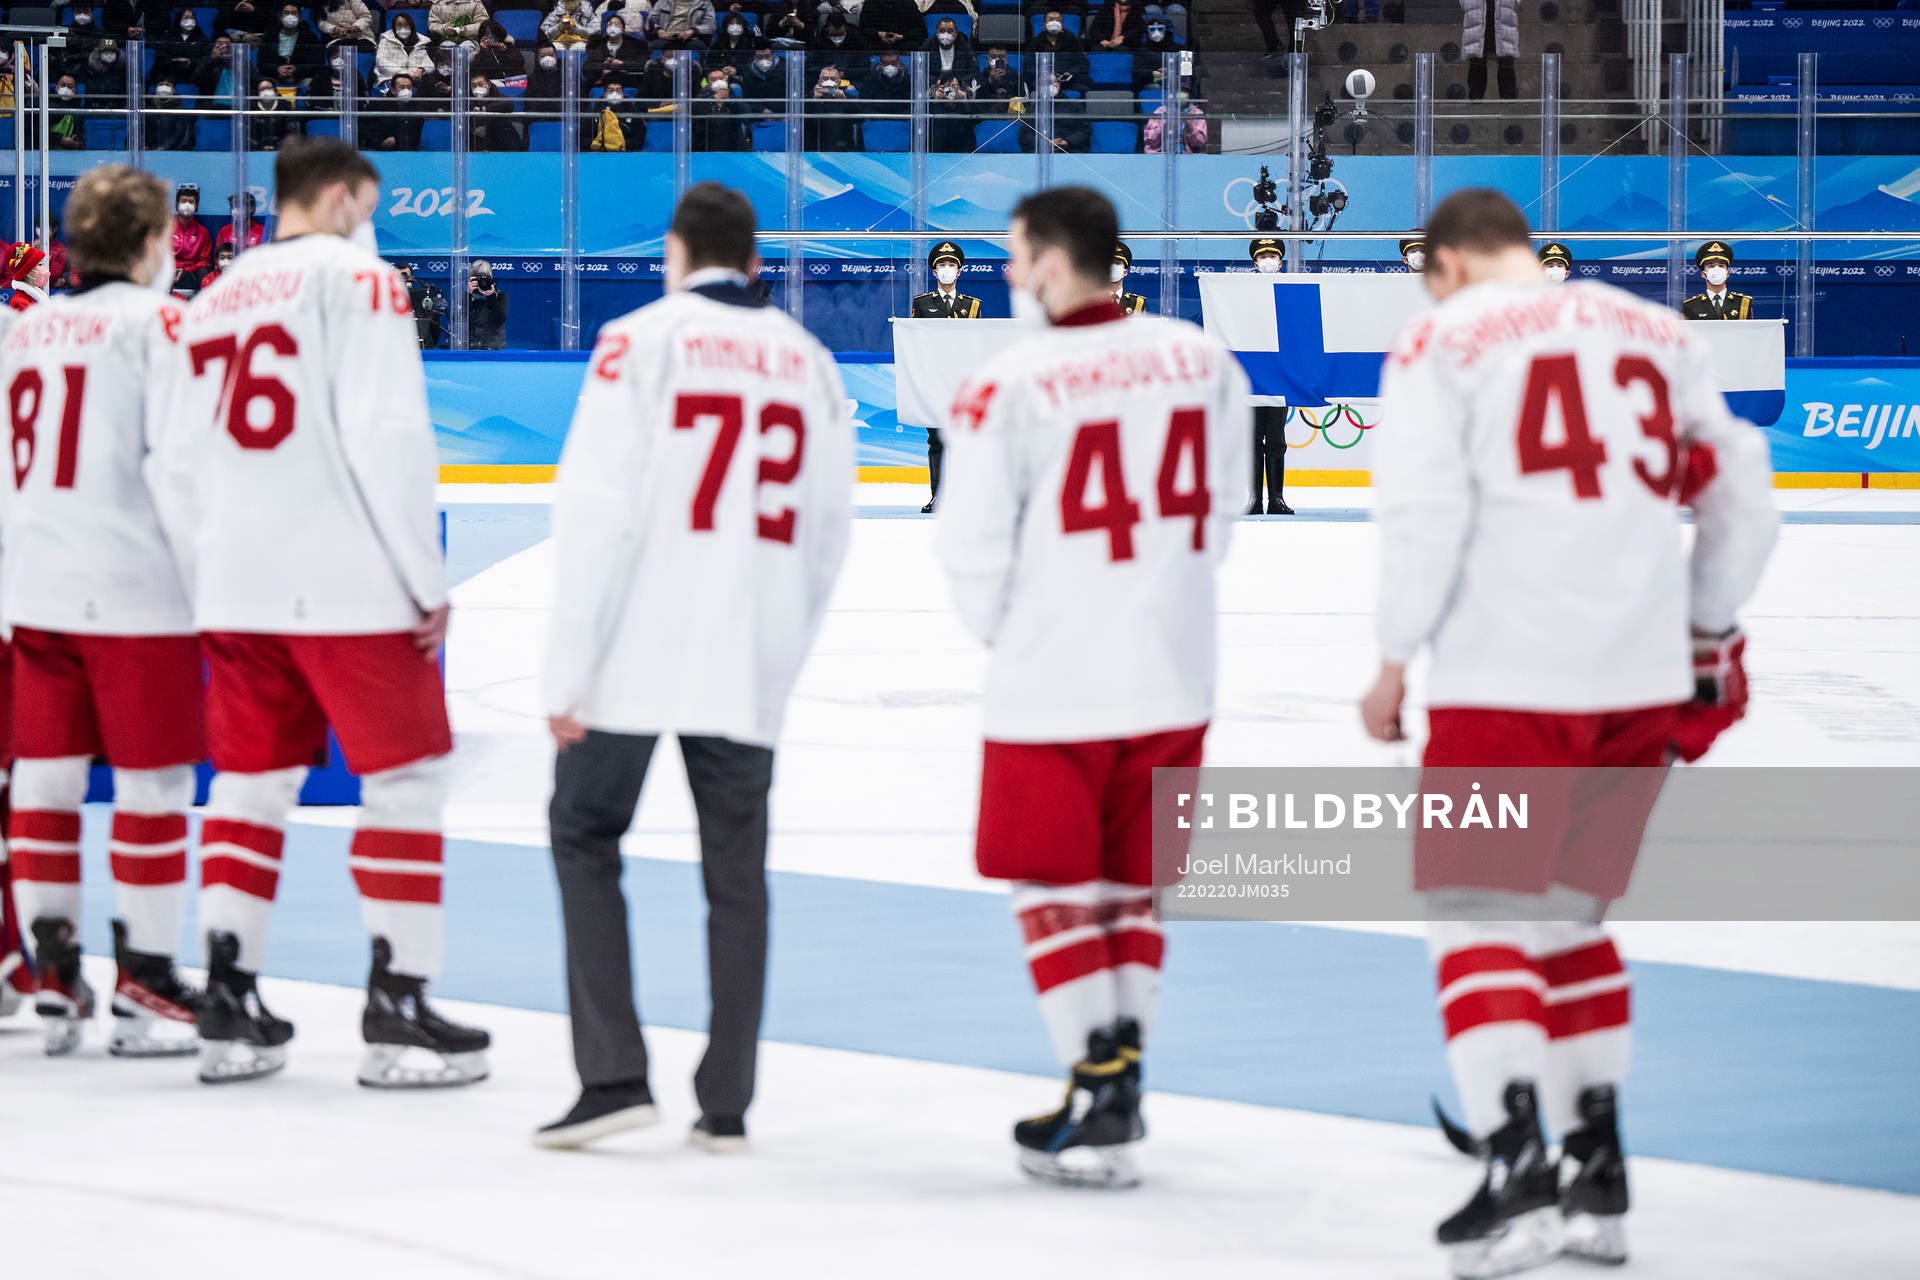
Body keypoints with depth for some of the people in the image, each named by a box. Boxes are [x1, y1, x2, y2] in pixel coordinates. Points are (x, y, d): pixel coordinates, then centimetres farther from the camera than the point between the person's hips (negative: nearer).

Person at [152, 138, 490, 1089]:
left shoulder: (214, 302, 14)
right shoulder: (356, 278, -5)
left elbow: (176, 467, 14)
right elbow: (388, 438, -14)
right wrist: (427, 581, -8)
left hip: (237, 591, 7)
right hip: (349, 586, -6)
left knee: (252, 781, 13)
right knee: (406, 783, 2)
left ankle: (228, 1009, 11)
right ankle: (397, 1012, 0)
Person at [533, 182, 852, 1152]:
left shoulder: (641, 340, -5)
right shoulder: (807, 361, 10)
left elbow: (596, 512, -12)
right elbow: (828, 531, 14)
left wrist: (569, 670, -9)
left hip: (639, 646, -4)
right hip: (750, 667, 4)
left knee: (585, 833, 8)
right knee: (735, 865, 10)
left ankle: (613, 1075, -2)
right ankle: (726, 1102, 11)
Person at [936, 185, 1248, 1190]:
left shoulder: (1009, 386, -15)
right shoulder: (1203, 361, 0)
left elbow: (971, 549, -10)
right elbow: (1219, 513, 9)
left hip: (1053, 685, -5)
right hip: (1174, 680, 5)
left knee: (1053, 891, 6)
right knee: (1130, 887, 18)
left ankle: (1099, 1106, 1)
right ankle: (1119, 1081, 22)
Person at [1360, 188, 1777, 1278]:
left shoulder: (1442, 342, 0)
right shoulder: (1655, 331, 14)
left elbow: (1426, 514, -10)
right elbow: (1743, 494, 17)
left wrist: (1396, 661, -1)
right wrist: (1708, 636, 28)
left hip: (1507, 677, -5)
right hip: (1643, 680, 5)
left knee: (1477, 913, 0)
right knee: (1568, 913, 18)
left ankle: (1520, 1178, -14)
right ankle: (1598, 1182, 18)